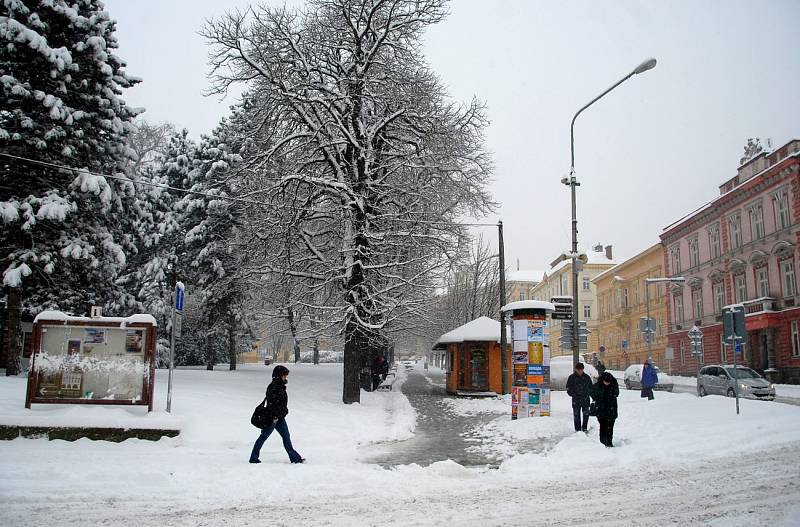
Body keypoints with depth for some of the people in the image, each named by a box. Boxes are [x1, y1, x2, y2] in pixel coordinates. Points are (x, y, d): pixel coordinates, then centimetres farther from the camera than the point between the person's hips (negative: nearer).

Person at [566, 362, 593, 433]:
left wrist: (587, 394, 2)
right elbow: (568, 388, 6)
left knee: (586, 414, 2)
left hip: (585, 399, 1)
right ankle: (577, 429, 10)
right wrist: (573, 394, -6)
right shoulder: (571, 377, 1)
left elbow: (591, 387, 16)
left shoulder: (587, 377, 7)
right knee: (576, 415, 1)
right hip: (576, 400, -1)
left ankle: (584, 428, 15)